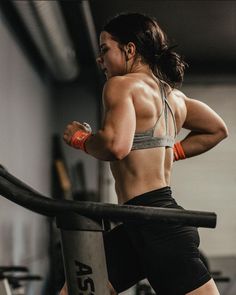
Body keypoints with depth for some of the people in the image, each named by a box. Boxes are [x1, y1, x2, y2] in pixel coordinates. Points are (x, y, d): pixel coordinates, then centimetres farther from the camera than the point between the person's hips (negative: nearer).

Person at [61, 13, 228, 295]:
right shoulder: (173, 95, 17)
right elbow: (217, 130, 31)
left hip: (154, 223, -10)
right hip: (141, 227, 10)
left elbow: (116, 145, -27)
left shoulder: (121, 85, -9)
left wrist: (79, 138, -7)